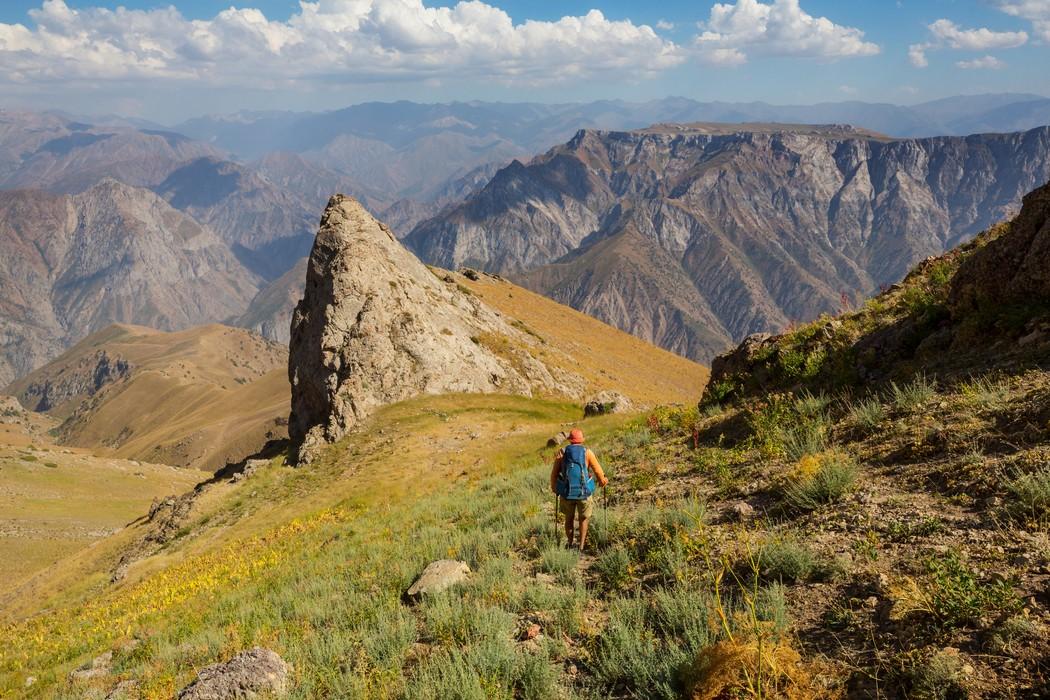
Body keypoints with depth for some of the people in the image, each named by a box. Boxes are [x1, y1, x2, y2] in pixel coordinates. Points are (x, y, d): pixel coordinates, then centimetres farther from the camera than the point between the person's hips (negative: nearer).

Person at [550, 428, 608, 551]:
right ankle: (581, 546, 15)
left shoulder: (562, 452, -3)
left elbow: (554, 473, 0)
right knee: (584, 518, 19)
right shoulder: (587, 452, -7)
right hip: (584, 492, -1)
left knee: (569, 518, 23)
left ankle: (570, 545, 32)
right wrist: (603, 480, 20)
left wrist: (553, 486, 19)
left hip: (567, 492, 1)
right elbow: (598, 470, -2)